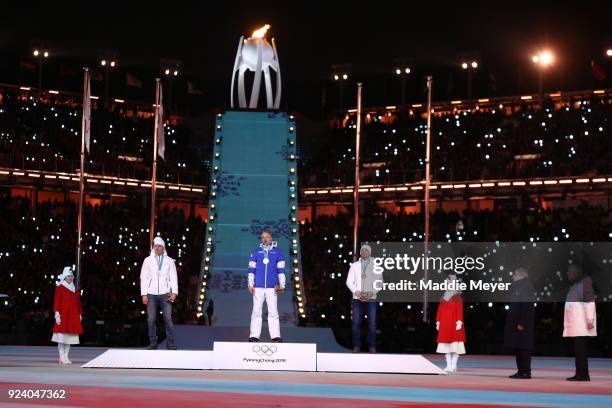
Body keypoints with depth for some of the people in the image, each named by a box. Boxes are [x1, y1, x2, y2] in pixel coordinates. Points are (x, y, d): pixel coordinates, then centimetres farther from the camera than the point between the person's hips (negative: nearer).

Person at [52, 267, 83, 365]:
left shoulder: (74, 289, 16)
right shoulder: (59, 288, -2)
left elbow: (78, 302, 18)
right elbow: (56, 301, -8)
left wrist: (80, 314, 14)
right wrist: (57, 314, -16)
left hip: (73, 315, 6)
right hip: (63, 315, -6)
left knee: (69, 337, 5)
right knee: (62, 337, -7)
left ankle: (66, 357, 9)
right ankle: (62, 358, -6)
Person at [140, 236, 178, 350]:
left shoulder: (169, 261, 7)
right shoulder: (148, 260, 6)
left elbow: (173, 278, 5)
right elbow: (143, 278, 5)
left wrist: (174, 293, -8)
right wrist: (144, 294, -3)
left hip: (165, 294, 0)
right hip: (151, 294, 1)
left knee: (168, 318, -5)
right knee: (151, 319, 1)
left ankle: (170, 343, -1)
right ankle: (153, 343, 8)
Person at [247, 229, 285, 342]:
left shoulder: (277, 252, 7)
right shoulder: (256, 251, 8)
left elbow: (281, 269, 6)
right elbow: (251, 269, 7)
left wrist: (282, 285, -1)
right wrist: (250, 285, 1)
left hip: (272, 287, 0)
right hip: (258, 287, 0)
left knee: (273, 312, -3)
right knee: (256, 312, -1)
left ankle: (276, 336, -3)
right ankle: (254, 336, -1)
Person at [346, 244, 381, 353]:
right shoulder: (354, 265, 9)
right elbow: (349, 281, 6)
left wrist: (371, 293, -11)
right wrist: (356, 292, -10)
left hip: (371, 299, -1)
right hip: (357, 299, 1)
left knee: (372, 323, -2)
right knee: (356, 323, -2)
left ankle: (372, 347, 4)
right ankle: (356, 346, 3)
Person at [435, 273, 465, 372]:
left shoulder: (457, 296, -2)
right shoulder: (444, 296, 14)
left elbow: (460, 310, -8)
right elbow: (440, 310, 14)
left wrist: (459, 322, -16)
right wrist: (438, 321, 8)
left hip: (454, 323, -6)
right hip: (444, 324, 6)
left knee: (455, 345, -6)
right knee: (446, 344, 4)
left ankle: (454, 365, -4)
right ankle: (448, 365, 7)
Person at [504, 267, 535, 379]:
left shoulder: (526, 287, -12)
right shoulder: (517, 286, 18)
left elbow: (527, 306, -19)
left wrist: (521, 323, -21)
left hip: (523, 323, -10)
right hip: (515, 323, 10)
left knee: (523, 348, -8)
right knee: (517, 348, 10)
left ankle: (526, 372, -6)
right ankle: (521, 371, 15)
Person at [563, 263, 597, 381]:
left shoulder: (585, 283, -8)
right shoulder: (575, 285, 19)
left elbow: (590, 301, -16)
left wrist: (590, 319, -22)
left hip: (582, 323, -9)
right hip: (576, 323, 9)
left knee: (581, 349, -9)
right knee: (578, 349, 8)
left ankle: (583, 374, -8)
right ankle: (580, 374, 10)